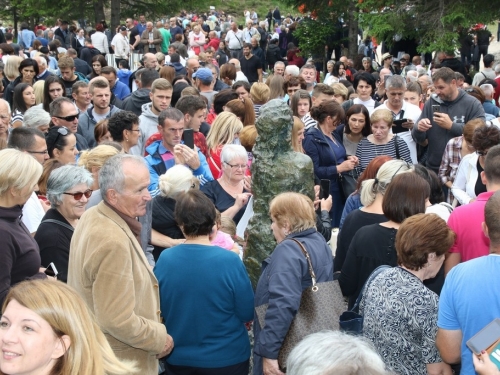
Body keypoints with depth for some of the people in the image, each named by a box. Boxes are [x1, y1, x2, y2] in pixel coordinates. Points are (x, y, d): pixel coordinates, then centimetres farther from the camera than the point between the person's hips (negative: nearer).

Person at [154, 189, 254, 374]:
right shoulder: (229, 260, -19)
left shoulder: (164, 259, -11)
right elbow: (247, 313, -10)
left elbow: (157, 310, 2)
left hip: (178, 359, 2)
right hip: (226, 359, -2)